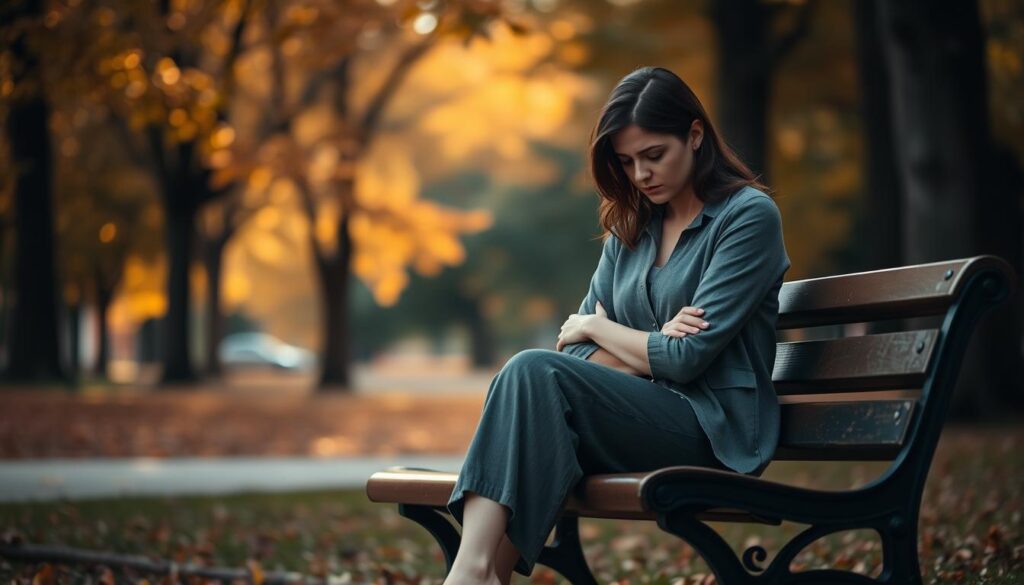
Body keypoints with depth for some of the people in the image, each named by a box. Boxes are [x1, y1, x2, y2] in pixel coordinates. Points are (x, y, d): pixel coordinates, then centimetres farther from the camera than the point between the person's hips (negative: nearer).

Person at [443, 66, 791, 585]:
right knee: (531, 381, -27)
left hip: (715, 432, -6)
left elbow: (687, 358, -11)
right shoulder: (632, 226, 18)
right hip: (642, 415, 6)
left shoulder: (749, 215, -3)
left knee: (533, 371, -27)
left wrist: (594, 328, 3)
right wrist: (647, 348, -10)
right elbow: (576, 349, 10)